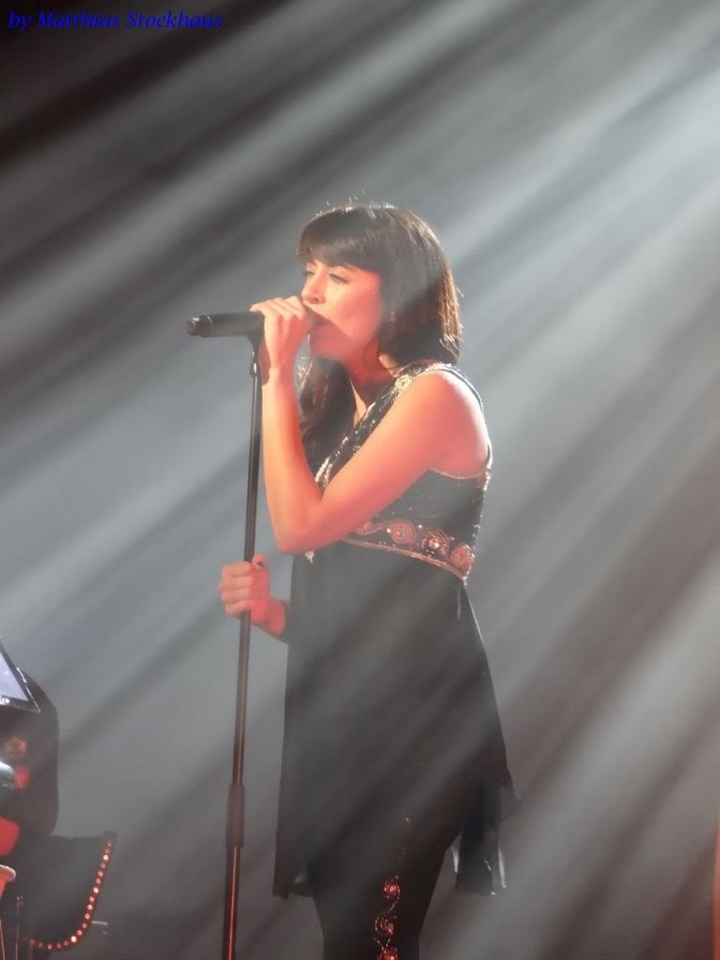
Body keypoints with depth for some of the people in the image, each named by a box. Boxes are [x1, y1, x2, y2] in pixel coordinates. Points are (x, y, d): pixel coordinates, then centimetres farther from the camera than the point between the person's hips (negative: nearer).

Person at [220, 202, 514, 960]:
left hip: (411, 704, -8)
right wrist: (276, 610, 1)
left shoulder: (434, 393, -8)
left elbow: (300, 525, -18)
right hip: (336, 704, 9)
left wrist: (277, 376, -11)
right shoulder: (343, 406, 18)